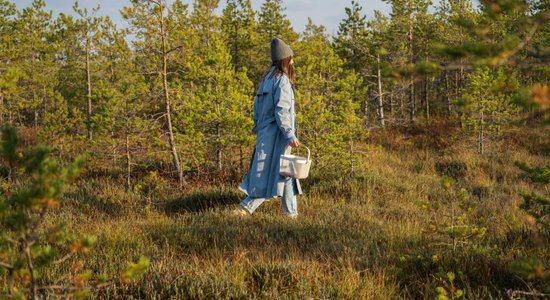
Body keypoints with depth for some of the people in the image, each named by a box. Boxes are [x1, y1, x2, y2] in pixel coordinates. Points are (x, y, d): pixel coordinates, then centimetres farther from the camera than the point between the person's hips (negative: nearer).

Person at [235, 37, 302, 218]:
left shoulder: (268, 79, 12)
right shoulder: (282, 80, -14)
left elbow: (258, 106, 16)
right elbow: (281, 110, -21)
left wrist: (259, 128, 22)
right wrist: (290, 135, -22)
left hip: (265, 133, 10)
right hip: (276, 134, -10)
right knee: (271, 175, -6)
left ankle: (291, 213, 16)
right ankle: (245, 208, -9)